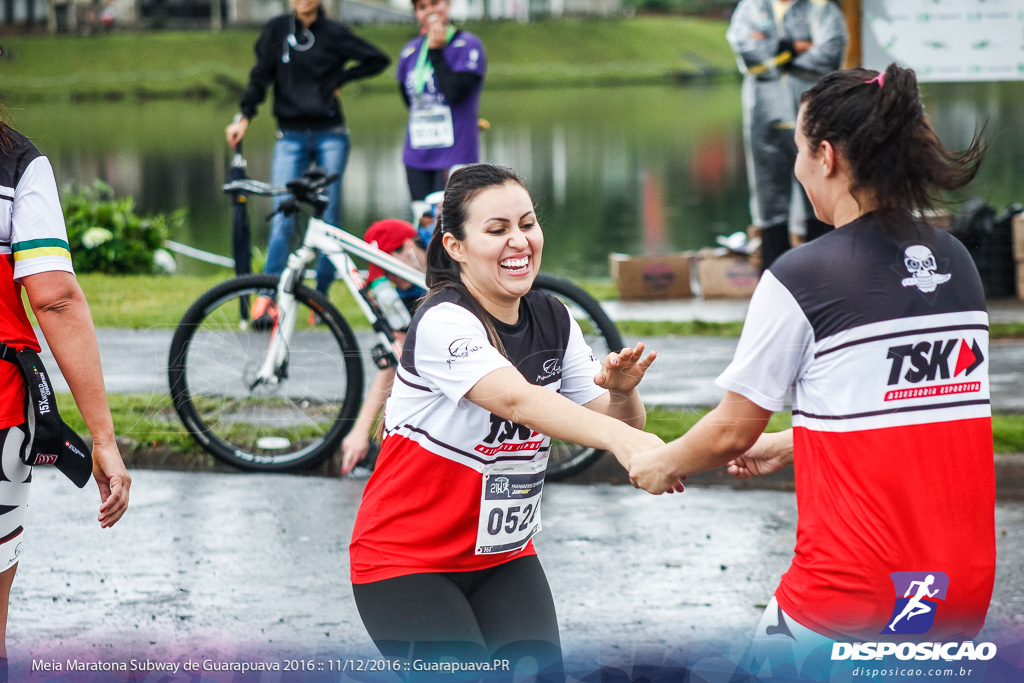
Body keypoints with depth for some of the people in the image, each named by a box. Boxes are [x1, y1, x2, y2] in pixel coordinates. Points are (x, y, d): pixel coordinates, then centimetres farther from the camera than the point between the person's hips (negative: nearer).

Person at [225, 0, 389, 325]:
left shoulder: (333, 34, 4)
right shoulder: (277, 30, 6)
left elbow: (378, 59, 11)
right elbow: (261, 76, 3)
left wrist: (341, 80, 3)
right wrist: (244, 116, -7)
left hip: (330, 136, 0)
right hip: (291, 137, 0)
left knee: (329, 216, -1)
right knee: (283, 216, -13)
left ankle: (321, 295, 9)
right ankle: (267, 295, -13)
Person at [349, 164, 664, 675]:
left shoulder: (553, 320, 1)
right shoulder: (444, 322, -21)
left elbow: (618, 424, 0)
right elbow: (518, 400, -38)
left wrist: (622, 392, -23)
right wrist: (619, 438, -53)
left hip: (503, 559, 6)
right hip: (406, 561, -6)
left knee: (540, 671, -11)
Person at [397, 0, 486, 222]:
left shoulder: (468, 45, -6)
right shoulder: (410, 50, 10)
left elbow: (455, 91, -18)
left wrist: (436, 51, -15)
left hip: (454, 155, -6)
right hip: (416, 157, 6)